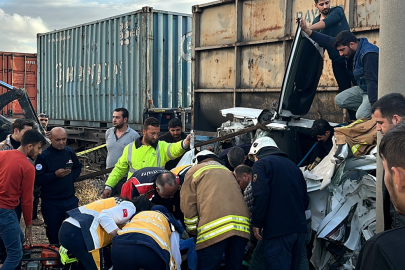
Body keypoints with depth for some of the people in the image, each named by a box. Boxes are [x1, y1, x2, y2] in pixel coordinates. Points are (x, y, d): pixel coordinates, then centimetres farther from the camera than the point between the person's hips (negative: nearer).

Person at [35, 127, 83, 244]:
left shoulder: (70, 152, 3)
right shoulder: (43, 156, -12)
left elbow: (78, 168, 18)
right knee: (54, 234, 8)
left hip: (70, 199, 4)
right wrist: (55, 174, -25)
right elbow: (37, 180, -16)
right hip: (50, 203, -4)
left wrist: (72, 177, 0)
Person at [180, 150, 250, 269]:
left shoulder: (194, 171, 17)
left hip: (214, 228, -5)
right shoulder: (227, 171, 32)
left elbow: (188, 206, 10)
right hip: (241, 224, 5)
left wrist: (194, 232, 18)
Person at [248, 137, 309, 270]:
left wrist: (257, 223, -7)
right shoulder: (293, 165, 22)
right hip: (300, 227, 8)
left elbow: (261, 196, -14)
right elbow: (305, 198, 21)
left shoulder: (262, 164, 0)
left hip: (277, 229, -8)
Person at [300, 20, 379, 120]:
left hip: (376, 90, -10)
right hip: (362, 88, 10)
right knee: (339, 100, 5)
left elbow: (372, 82, -33)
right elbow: (329, 42, 6)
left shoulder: (369, 54, -28)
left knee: (361, 116, -27)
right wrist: (306, 30, 4)